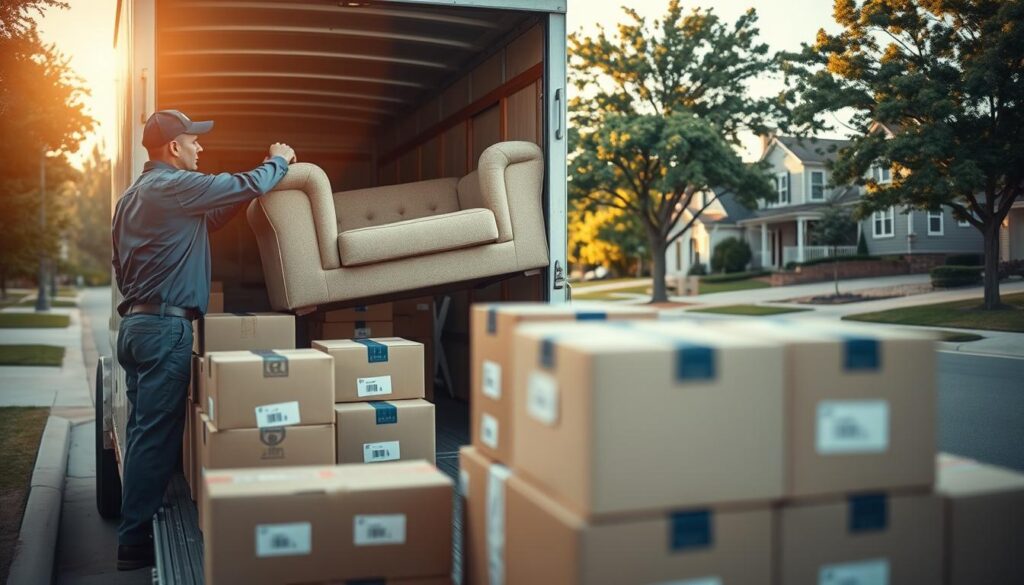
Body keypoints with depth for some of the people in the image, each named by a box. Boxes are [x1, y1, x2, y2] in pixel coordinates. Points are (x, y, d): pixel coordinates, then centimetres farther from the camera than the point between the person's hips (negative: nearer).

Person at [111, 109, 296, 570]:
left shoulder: (132, 196, 18)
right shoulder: (173, 185, -11)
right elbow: (248, 186, -9)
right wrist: (279, 160, 9)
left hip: (135, 323, 10)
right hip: (165, 327, -10)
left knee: (145, 432, 13)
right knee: (157, 436, -6)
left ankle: (136, 529, 20)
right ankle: (136, 542, -1)